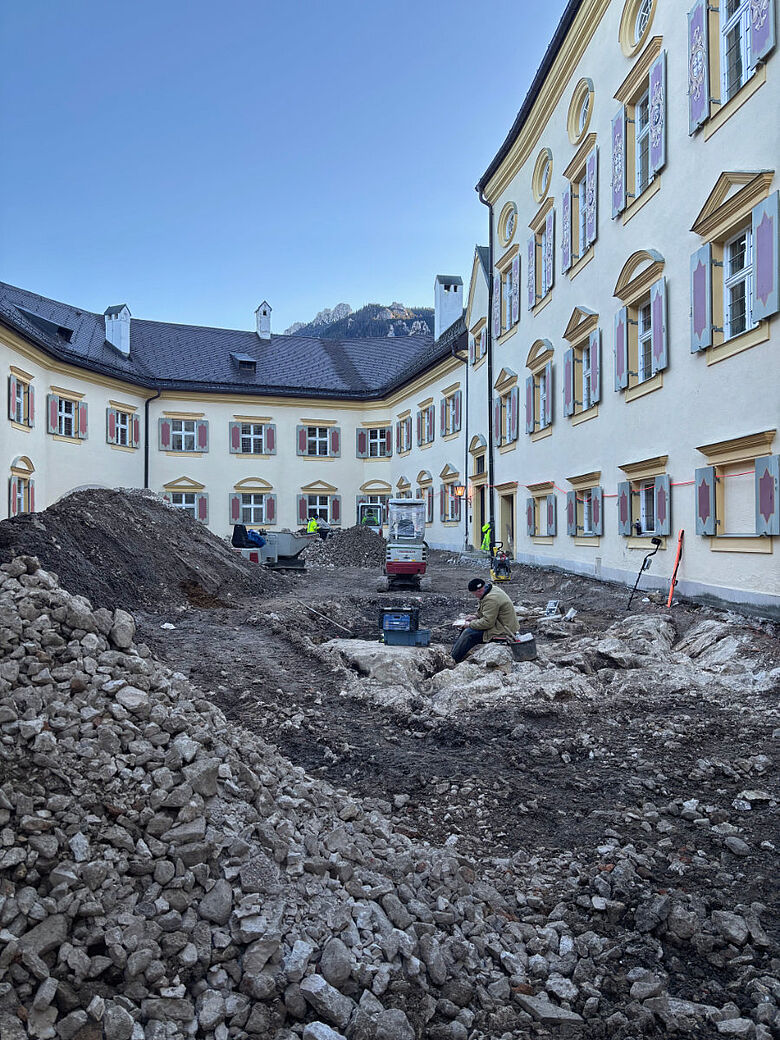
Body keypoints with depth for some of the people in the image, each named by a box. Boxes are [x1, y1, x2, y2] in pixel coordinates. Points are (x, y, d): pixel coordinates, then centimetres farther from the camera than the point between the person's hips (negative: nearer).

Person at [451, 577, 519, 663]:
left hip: (503, 631, -11)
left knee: (469, 633, -14)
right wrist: (475, 616, 8)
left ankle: (454, 660, -5)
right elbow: (486, 611, 21)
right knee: (467, 628, 12)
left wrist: (471, 624, -15)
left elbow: (487, 622, -26)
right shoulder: (493, 589, 5)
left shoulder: (491, 599, -27)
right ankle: (454, 649, 14)